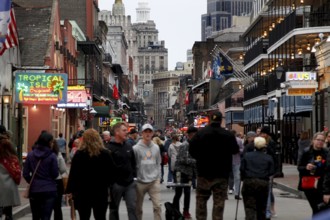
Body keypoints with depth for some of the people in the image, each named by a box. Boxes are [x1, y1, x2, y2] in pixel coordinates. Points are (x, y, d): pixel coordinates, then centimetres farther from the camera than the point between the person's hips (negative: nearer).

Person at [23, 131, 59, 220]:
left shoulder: (30, 155, -1)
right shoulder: (52, 156, -10)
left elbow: (25, 174, 0)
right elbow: (55, 174, -8)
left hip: (34, 190, 3)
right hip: (49, 190, -3)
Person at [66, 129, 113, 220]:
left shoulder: (79, 154, -6)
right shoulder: (105, 153, 0)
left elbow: (73, 173, -6)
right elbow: (110, 172, 4)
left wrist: (70, 190, 0)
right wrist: (106, 186, 15)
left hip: (83, 192, -2)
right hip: (101, 191, 2)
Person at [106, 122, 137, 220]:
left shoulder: (129, 146, 9)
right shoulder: (109, 148, -10)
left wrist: (133, 175, 11)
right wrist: (110, 182, -17)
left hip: (130, 183, 4)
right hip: (116, 184, -4)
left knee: (132, 207, -2)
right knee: (114, 209, 10)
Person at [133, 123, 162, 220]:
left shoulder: (156, 147, 7)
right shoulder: (136, 148, -6)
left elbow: (158, 163, 13)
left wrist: (158, 176, 6)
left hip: (154, 181, 2)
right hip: (140, 182, -2)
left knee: (157, 205, -6)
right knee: (138, 207, 9)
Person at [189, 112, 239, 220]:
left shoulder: (200, 133, -7)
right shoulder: (228, 135, -6)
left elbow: (191, 150, -4)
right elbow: (235, 150, 6)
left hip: (204, 173, 0)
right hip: (222, 174, 0)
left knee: (201, 199, 14)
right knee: (219, 202, 3)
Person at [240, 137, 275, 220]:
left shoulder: (246, 156, 4)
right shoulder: (269, 158, 3)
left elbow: (242, 169, 0)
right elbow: (271, 172, -1)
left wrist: (244, 178, 16)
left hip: (248, 183, -1)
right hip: (263, 183, 1)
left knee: (249, 207, -4)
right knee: (261, 208, 15)